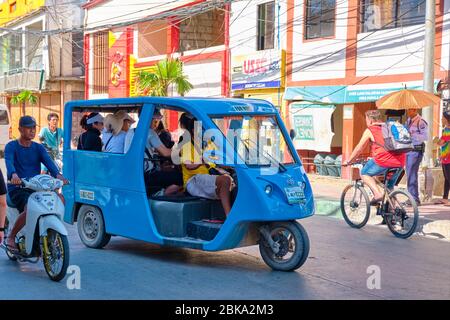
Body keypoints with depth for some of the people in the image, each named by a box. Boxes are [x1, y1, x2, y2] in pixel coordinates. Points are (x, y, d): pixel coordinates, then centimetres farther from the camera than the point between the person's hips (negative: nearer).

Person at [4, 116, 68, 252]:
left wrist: (57, 174, -27)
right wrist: (13, 175, -42)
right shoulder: (11, 146, 2)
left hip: (36, 187, 5)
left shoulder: (38, 148, 14)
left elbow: (48, 161, -5)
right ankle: (11, 237, -9)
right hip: (17, 188, -5)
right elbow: (9, 162, -19)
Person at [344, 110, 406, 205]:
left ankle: (378, 194, -3)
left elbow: (359, 149, 10)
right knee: (390, 187, 23)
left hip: (384, 161, -6)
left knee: (364, 173, 15)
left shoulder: (370, 130, 6)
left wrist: (348, 161, 22)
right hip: (400, 162, 6)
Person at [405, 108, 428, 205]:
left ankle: (415, 199, -3)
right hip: (408, 149, 8)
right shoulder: (408, 120, 14)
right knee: (409, 174, 11)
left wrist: (412, 135, -27)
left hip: (416, 150, -8)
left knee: (412, 174, -9)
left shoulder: (421, 122, -12)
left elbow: (425, 136, -19)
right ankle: (411, 198, 19)